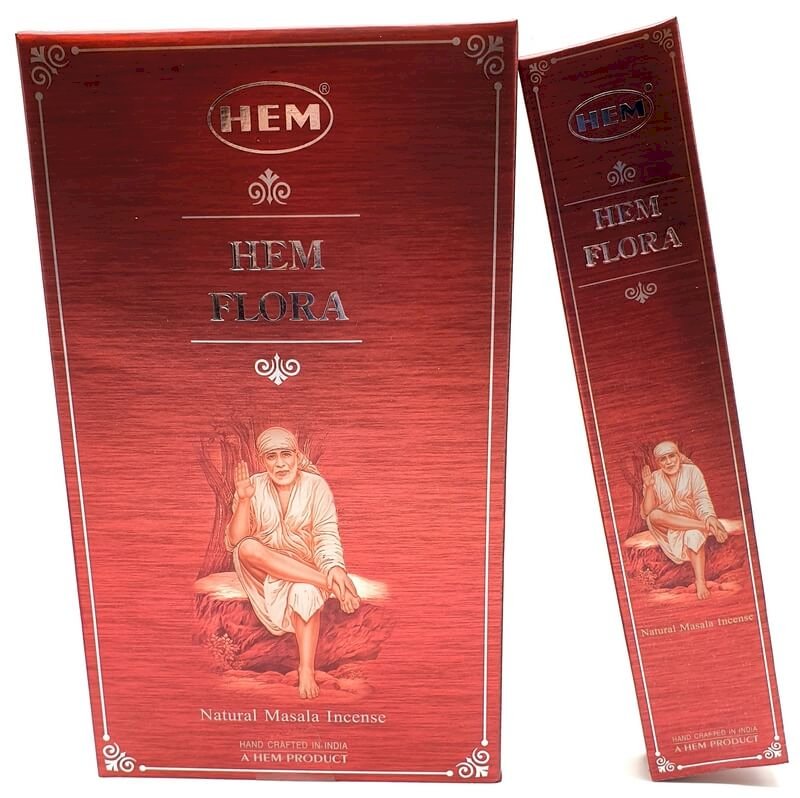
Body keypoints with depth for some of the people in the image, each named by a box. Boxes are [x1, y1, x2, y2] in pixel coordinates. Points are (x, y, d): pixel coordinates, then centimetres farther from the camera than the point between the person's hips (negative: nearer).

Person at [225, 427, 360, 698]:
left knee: (304, 593, -37)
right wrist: (243, 500, -25)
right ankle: (330, 584, -31)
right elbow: (234, 541, -11)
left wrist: (334, 568, -32)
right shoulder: (253, 487, -5)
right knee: (247, 548, -32)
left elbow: (327, 535, -12)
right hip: (263, 571, 2)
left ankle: (306, 669, -27)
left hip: (306, 568, -2)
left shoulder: (315, 486, -8)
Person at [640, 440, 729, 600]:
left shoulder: (692, 471, -6)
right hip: (667, 529, 1)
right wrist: (649, 486, -24)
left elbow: (702, 500, -13)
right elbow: (647, 512, -11)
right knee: (654, 516, -31)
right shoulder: (654, 478, -4)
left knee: (693, 536, -35)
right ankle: (705, 526, -29)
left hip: (692, 521, -1)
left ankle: (700, 581, -35)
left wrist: (709, 517, -34)